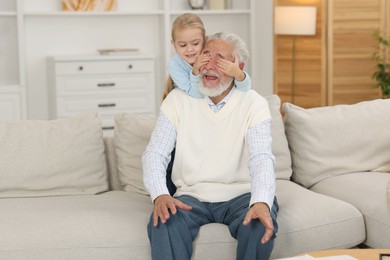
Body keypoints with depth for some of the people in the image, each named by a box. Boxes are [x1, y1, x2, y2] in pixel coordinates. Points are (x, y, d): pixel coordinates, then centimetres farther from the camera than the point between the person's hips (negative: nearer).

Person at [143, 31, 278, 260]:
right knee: (164, 221, -31)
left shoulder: (254, 104, -4)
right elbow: (155, 153, -4)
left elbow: (261, 159, -17)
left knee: (261, 223, -31)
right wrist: (160, 195, -25)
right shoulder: (178, 99, 1)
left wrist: (261, 203, -38)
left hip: (239, 195, 0)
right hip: (192, 196, 1)